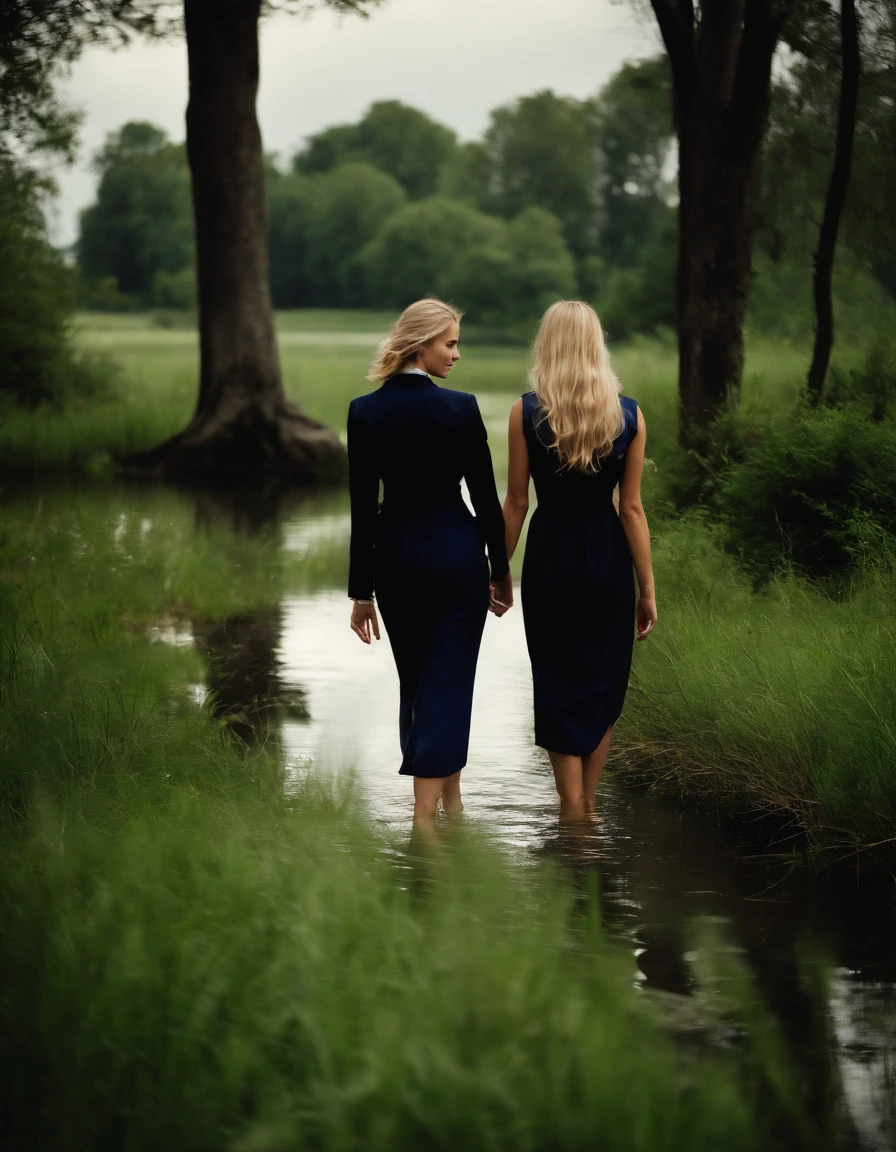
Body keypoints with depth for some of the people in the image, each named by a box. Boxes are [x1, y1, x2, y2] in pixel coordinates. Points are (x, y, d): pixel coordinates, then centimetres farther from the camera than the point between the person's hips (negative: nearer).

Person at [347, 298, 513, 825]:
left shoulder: (365, 411, -4)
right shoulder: (461, 408, -13)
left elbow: (362, 507, -2)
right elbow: (486, 496, -7)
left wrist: (362, 591, 3)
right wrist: (501, 569, 6)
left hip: (395, 558, 4)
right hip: (456, 556, -4)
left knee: (417, 682, 18)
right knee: (447, 682, -1)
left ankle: (449, 802, 28)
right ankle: (424, 821, -9)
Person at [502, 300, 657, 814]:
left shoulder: (526, 412, -8)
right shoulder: (629, 415, -5)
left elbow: (516, 503, -5)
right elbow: (632, 509, -4)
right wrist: (648, 589, 1)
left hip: (550, 559, -1)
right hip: (608, 560, 1)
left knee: (559, 687, 9)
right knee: (603, 684, 17)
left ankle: (574, 814, 6)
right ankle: (588, 805, 24)